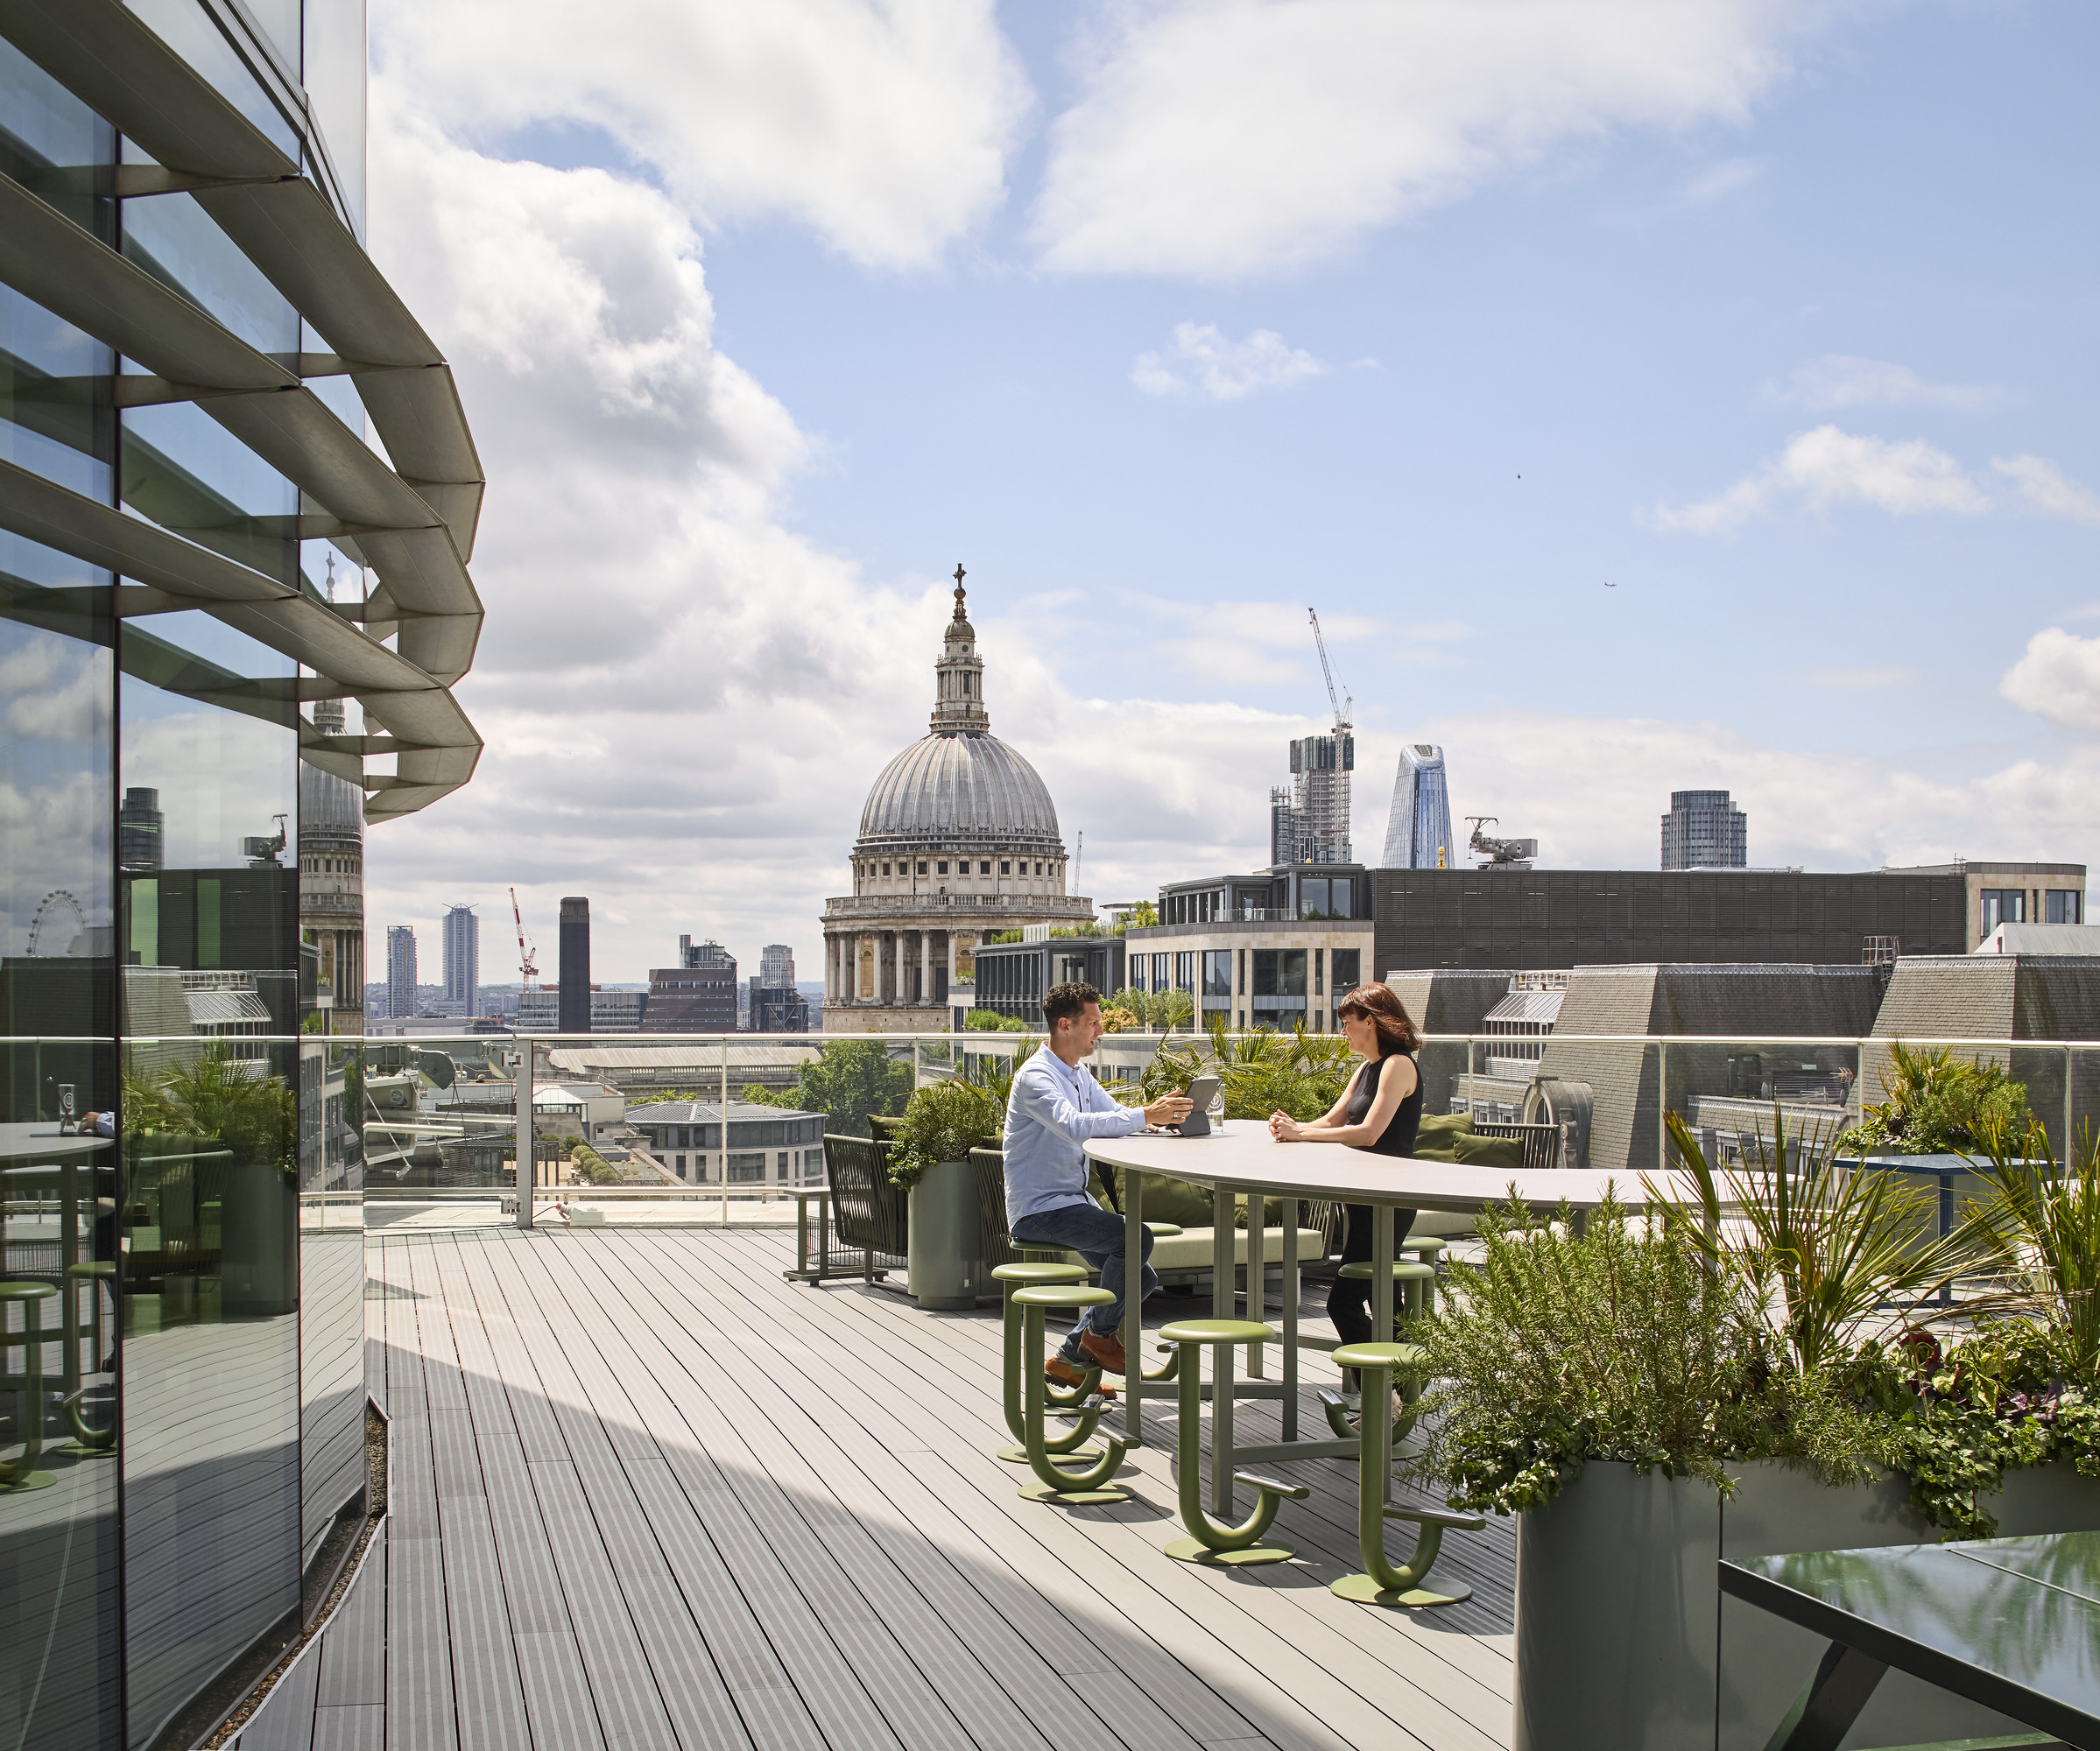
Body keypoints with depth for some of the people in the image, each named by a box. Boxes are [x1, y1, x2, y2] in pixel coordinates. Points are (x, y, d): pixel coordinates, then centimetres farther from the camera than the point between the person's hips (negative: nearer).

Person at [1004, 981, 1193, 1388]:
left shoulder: (1080, 1075, 14)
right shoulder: (1036, 1076, -17)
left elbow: (1116, 1117, 14)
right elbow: (1075, 1125, -34)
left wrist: (1166, 1115, -8)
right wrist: (1147, 1115, -36)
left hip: (1074, 1203, 10)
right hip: (1038, 1210, -10)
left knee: (1142, 1278, 3)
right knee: (1136, 1238, -25)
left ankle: (1071, 1358, 11)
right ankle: (1100, 1333, -5)